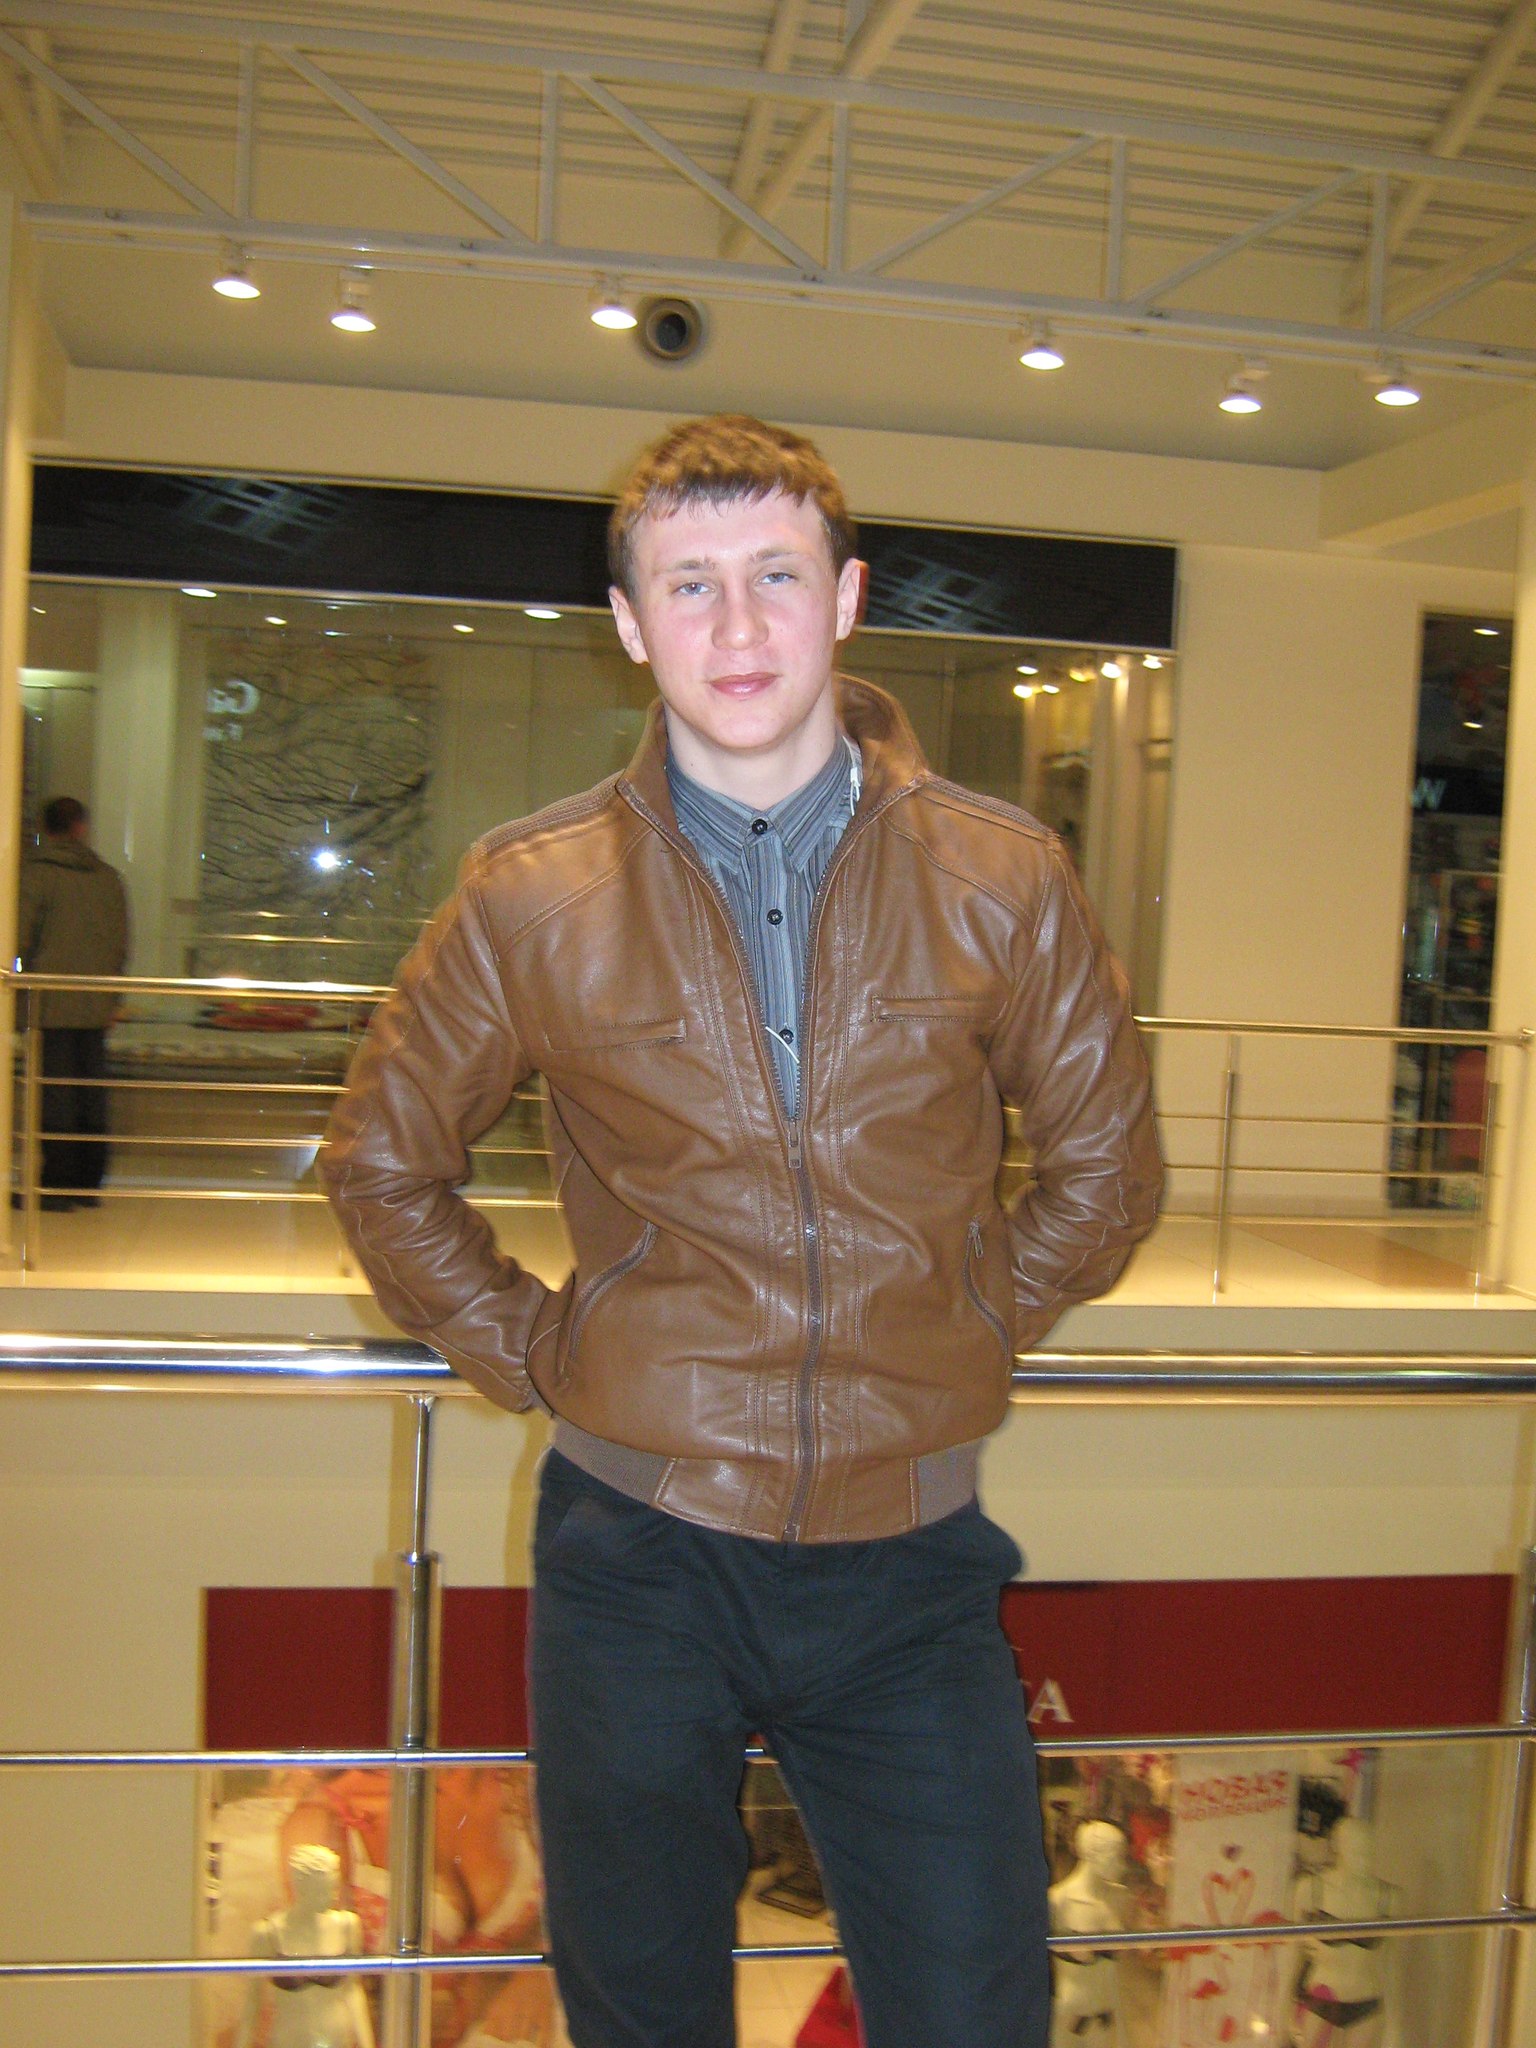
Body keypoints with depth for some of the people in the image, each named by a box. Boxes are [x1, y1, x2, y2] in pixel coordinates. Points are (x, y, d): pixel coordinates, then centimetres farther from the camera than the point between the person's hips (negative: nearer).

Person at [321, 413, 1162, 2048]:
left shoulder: (1001, 883, -3)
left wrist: (968, 1331, 4)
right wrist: (530, 1350, 1)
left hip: (909, 1557, 1)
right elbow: (381, 1165, 8)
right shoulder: (533, 898, -5)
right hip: (639, 1550, 0)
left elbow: (1104, 1166, 10)